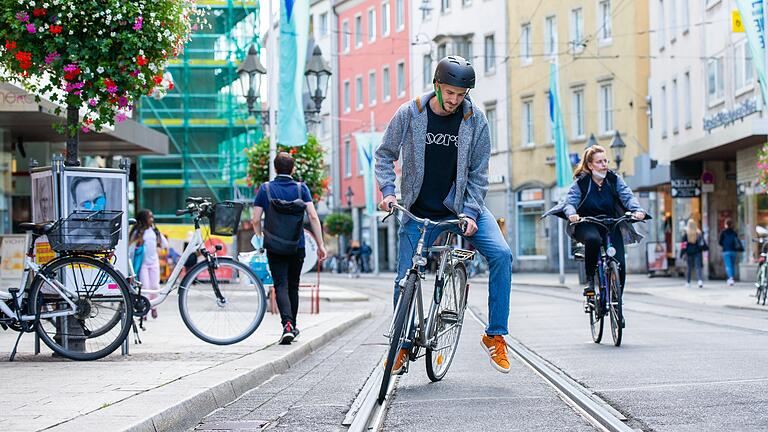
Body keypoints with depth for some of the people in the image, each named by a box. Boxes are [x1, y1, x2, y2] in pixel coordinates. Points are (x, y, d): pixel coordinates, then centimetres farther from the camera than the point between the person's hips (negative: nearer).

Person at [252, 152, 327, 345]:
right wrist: (320, 244, -5)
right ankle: (292, 327, 24)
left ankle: (287, 323, -25)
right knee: (293, 286, 16)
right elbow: (313, 216, -8)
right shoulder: (301, 188, 0)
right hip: (297, 247, 1)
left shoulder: (265, 189, -1)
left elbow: (256, 220, -3)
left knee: (281, 286, -4)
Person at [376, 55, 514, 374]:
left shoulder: (475, 120, -8)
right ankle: (403, 346, 21)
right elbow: (385, 155, 4)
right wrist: (388, 191, -11)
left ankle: (495, 335, -10)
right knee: (405, 279, -2)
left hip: (462, 206, 0)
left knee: (501, 254, -21)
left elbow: (478, 172, -3)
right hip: (419, 212, 0)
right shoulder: (409, 114, -9)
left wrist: (470, 213, -14)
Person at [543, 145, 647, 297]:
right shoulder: (581, 182, -4)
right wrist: (572, 214, -38)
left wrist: (637, 210, -33)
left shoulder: (614, 179, 0)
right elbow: (570, 201, -14)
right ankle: (590, 279, -19)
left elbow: (628, 196, -11)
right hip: (587, 225, -2)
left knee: (619, 265, -14)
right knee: (593, 239, -38)